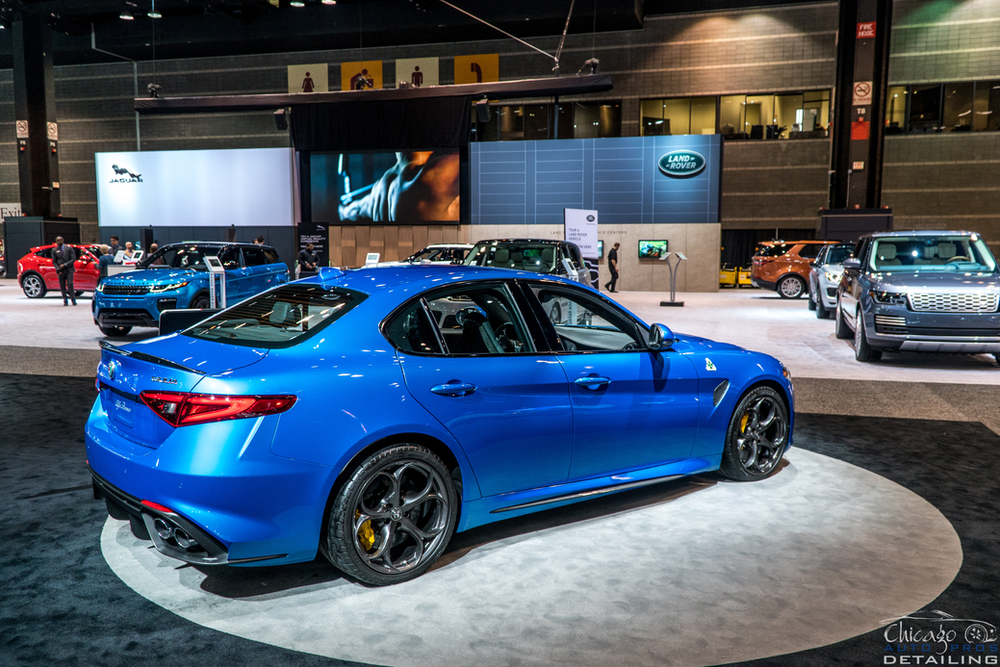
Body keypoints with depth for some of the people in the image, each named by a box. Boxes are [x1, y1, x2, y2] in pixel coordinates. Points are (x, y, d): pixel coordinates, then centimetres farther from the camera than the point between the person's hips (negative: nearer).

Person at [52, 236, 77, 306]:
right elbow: (54, 261, 10)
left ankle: (73, 300, -6)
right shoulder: (54, 250, 10)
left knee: (70, 284, -12)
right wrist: (58, 269, -7)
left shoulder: (69, 248, 6)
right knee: (62, 286, 0)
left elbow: (73, 259, 0)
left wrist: (65, 265, -11)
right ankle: (65, 301, 5)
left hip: (69, 269, -2)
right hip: (61, 271, 2)